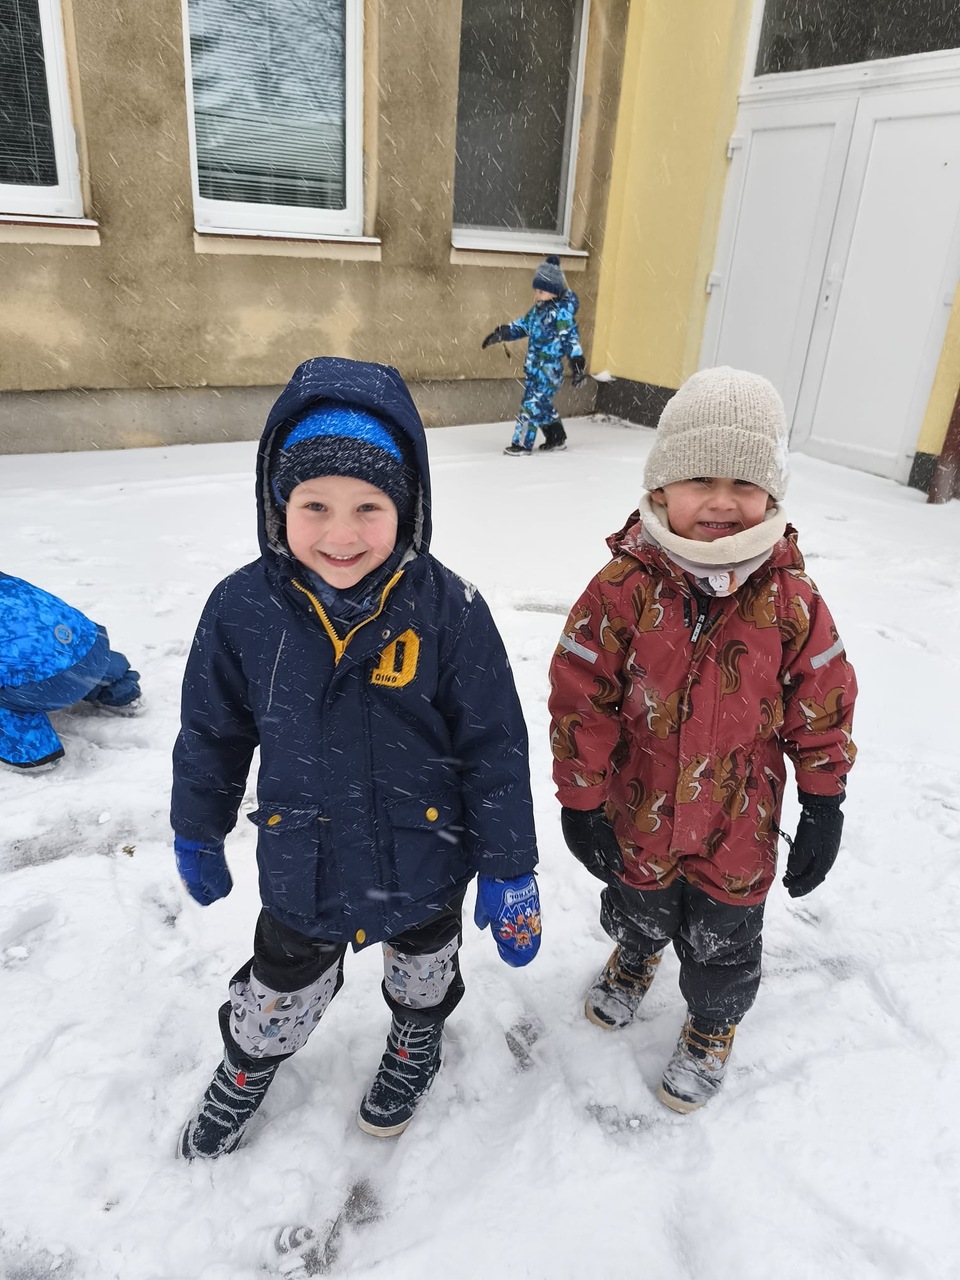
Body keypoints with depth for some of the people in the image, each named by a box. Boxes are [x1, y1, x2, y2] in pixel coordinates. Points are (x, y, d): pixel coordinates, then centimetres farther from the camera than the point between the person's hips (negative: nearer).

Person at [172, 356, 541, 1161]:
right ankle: (248, 1066, 59)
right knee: (281, 997, 25)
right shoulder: (243, 609, -18)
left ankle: (416, 1044, 63)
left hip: (424, 865, 0)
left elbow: (494, 748, -14)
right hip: (301, 870, 1)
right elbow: (212, 732, -2)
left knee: (424, 974, 29)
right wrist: (197, 837, 10)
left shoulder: (448, 611, -23)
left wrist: (509, 872, -9)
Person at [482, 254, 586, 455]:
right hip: (534, 366, 9)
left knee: (532, 403, -10)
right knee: (541, 404, 15)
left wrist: (577, 363, -25)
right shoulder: (538, 309, 12)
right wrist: (501, 333, 18)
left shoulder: (562, 312, -14)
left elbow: (571, 337, -19)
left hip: (549, 368, -9)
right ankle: (557, 438, 28)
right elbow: (523, 325, 23)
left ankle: (522, 443, -4)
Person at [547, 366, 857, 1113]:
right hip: (638, 815, 0)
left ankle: (713, 1024, 52)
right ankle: (635, 956, 64)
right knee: (636, 911, 28)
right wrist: (581, 802, -9)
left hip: (738, 832, 0)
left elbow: (824, 707, -5)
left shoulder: (790, 601, -16)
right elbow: (580, 700, -14)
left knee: (721, 945, 20)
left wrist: (824, 809, -1)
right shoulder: (624, 589, -21)